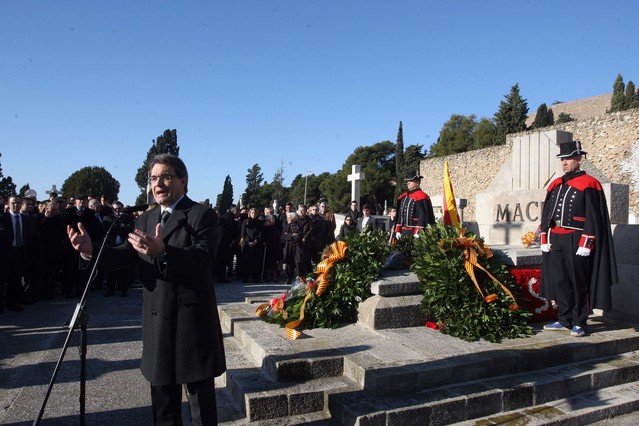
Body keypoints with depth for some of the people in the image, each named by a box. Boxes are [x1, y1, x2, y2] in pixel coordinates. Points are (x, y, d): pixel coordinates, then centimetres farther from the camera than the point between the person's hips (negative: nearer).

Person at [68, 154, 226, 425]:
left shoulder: (202, 215, -11)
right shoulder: (146, 219, 12)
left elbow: (203, 260, -25)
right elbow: (126, 256, 6)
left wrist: (162, 252, -41)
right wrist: (91, 250, -12)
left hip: (193, 322, -6)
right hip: (157, 322, 7)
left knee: (201, 400, 8)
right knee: (162, 403, 21)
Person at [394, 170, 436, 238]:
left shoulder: (421, 197, -7)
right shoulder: (403, 197, 16)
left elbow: (423, 216, -14)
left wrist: (417, 233, -20)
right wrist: (397, 231, 11)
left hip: (415, 233, -7)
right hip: (404, 232, 7)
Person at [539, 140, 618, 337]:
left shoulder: (588, 185, -5)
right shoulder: (556, 185, 14)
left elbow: (593, 218, -9)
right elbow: (547, 214, 15)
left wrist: (585, 245, -14)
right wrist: (545, 240, 9)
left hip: (575, 241, -6)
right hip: (555, 241, 6)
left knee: (578, 283, 3)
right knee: (559, 282, 10)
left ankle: (579, 323, 14)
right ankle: (565, 320, 22)